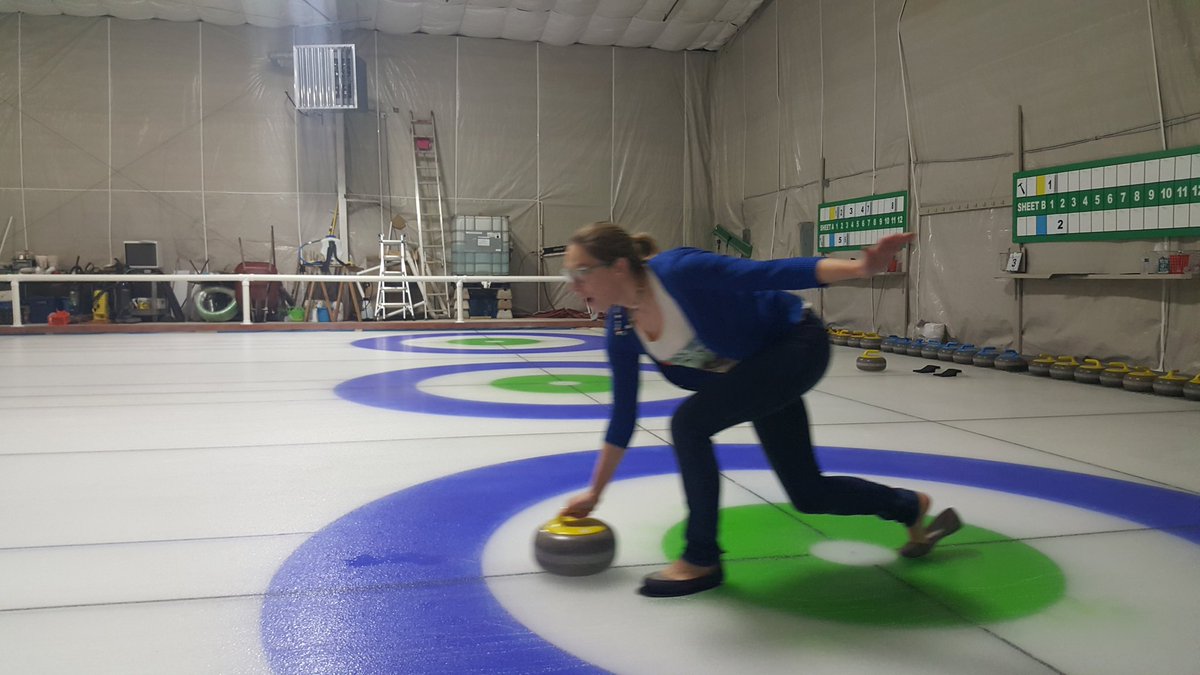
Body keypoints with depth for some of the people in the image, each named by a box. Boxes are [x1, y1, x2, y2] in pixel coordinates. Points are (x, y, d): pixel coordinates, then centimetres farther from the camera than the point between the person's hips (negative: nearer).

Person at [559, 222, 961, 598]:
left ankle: (702, 561, -5)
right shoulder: (620, 328, -9)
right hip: (761, 371, 8)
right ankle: (910, 507, 40)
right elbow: (623, 415, 1)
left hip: (798, 344, -7)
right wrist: (595, 492, 7)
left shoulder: (679, 270, -30)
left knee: (689, 422, -23)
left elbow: (773, 273, -30)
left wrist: (862, 268, -42)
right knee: (807, 495, 12)